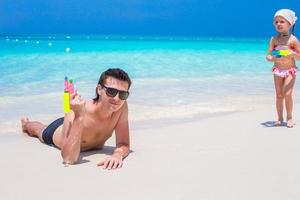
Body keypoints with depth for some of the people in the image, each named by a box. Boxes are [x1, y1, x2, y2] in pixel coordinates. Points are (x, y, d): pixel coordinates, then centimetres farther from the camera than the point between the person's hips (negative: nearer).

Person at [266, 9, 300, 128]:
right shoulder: (274, 39, -4)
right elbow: (268, 56, -5)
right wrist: (272, 58, -28)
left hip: (290, 70, -3)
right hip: (278, 70, 3)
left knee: (287, 94, -13)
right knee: (279, 95, 4)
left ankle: (289, 118, 2)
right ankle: (280, 118, 14)